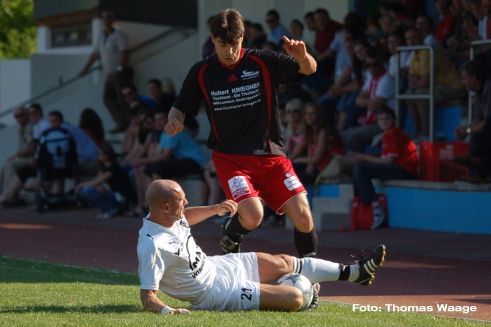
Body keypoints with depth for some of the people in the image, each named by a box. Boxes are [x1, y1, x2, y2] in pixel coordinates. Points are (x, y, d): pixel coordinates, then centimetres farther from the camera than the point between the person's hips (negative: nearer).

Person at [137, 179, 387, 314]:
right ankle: (307, 295, 27)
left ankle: (353, 272, 34)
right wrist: (165, 310, -53)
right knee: (294, 299, -12)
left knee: (283, 263, 16)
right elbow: (147, 296, -35)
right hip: (217, 293, -9)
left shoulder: (167, 216, -6)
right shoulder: (153, 245, -35)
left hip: (217, 265, 9)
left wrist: (215, 209, 12)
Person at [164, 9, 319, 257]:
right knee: (252, 217, -25)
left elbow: (309, 69, -3)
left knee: (303, 217, -12)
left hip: (271, 155, 1)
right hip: (229, 157, -1)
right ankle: (230, 237, 11)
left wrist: (302, 56, -27)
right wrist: (174, 122, -11)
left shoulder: (262, 62, -2)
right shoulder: (201, 73, 1)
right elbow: (180, 108, 12)